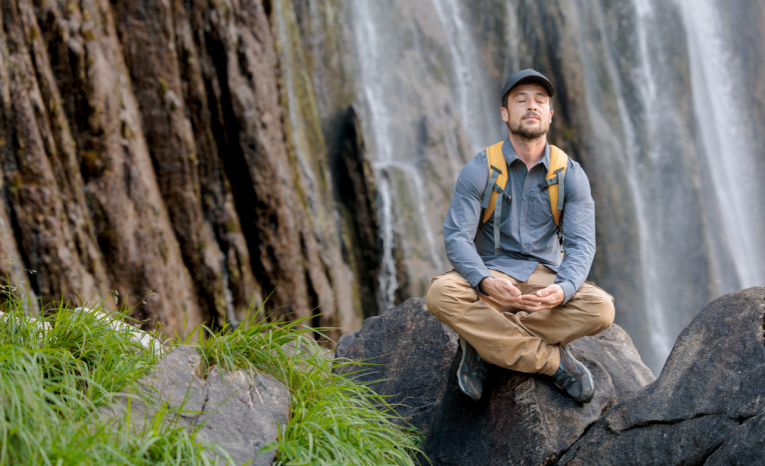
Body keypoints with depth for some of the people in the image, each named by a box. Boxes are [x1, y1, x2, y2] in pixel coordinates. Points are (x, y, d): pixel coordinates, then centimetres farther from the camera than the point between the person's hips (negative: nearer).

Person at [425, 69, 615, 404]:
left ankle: (484, 343, -19)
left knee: (600, 309, -29)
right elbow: (456, 236, -11)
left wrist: (562, 290, -29)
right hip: (491, 274, -1)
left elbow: (581, 244, -6)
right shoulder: (479, 170, -4)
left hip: (544, 279, 1)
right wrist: (485, 282, -32)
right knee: (441, 293, -34)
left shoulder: (571, 175, 1)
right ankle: (554, 361, -25)